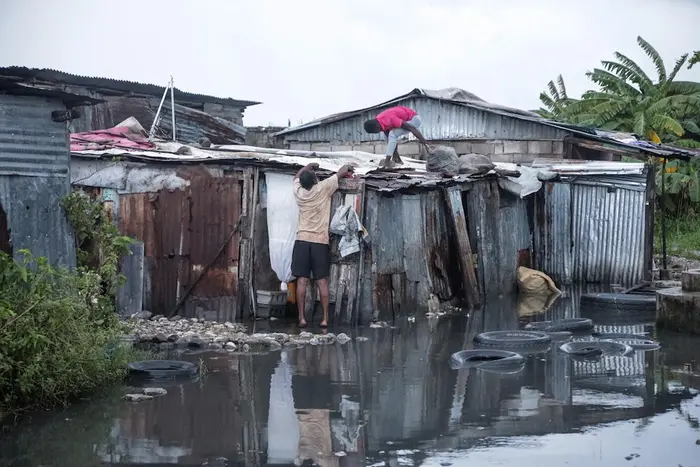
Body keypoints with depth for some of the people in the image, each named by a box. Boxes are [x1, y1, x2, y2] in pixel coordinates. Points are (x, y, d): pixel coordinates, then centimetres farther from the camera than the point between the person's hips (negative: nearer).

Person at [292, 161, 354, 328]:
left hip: (302, 241, 2)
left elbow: (297, 177, 26)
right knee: (322, 282, 0)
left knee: (301, 281, -1)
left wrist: (308, 166, 37)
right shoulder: (323, 189, -6)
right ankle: (325, 318, -2)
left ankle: (302, 318, -3)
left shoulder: (298, 192, 2)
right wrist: (348, 168, 27)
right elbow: (341, 172, 8)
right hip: (320, 242, -1)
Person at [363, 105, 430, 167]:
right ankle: (397, 159, 5)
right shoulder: (380, 122, -5)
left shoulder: (389, 120, -33)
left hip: (414, 119, -9)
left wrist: (425, 143, -34)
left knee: (392, 134, -22)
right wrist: (395, 157, -2)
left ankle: (387, 161, -21)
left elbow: (411, 128, -33)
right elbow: (390, 139, 1)